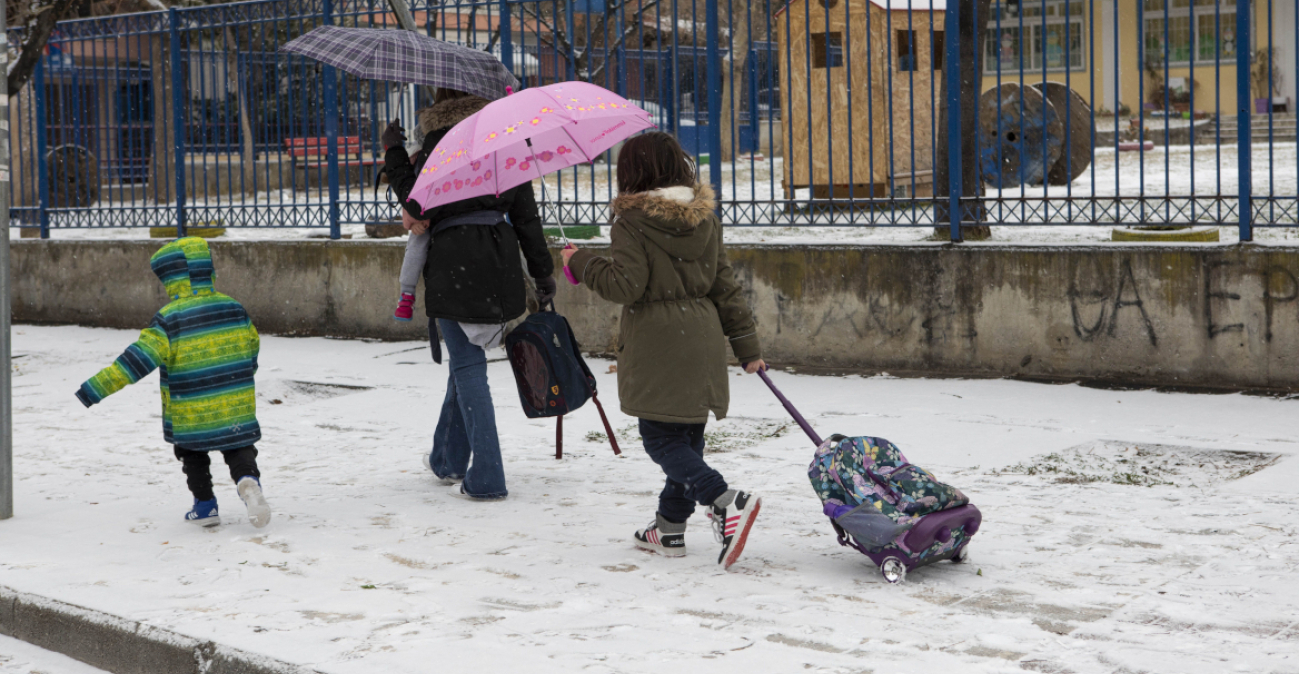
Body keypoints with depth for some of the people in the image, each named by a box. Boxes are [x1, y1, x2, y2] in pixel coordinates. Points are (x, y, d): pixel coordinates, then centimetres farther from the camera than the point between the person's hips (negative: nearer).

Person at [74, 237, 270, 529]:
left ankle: (205, 506, 23)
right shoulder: (234, 310, 0)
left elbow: (138, 359, -23)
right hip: (237, 406, 3)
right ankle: (248, 479, -17)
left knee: (193, 456, 20)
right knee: (239, 449, 12)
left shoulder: (169, 320, -17)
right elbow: (252, 346, 14)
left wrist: (95, 389, -23)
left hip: (190, 414, -3)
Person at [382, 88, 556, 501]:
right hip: (500, 268, 5)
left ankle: (486, 479, -5)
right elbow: (526, 215, 8)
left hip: (453, 267, -5)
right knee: (466, 359, 20)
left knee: (468, 366, -2)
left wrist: (393, 153, 0)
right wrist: (543, 272, 14)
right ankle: (448, 459, 34)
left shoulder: (438, 145, -7)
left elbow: (419, 207, -10)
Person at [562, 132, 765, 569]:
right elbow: (725, 287, 11)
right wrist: (746, 344, 15)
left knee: (661, 438, -2)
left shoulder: (632, 223, -9)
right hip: (702, 342, 7)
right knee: (688, 436, 14)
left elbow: (625, 285, -17)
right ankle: (671, 527, 23)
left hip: (657, 348, -7)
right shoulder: (706, 220, 10)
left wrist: (582, 264, -1)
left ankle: (726, 501, -23)